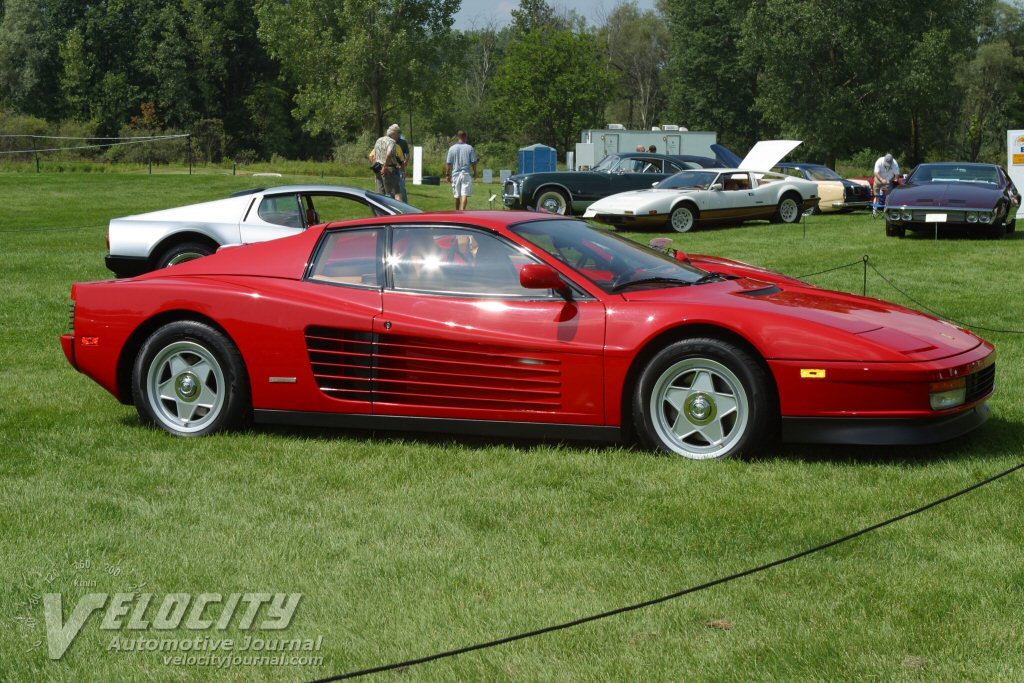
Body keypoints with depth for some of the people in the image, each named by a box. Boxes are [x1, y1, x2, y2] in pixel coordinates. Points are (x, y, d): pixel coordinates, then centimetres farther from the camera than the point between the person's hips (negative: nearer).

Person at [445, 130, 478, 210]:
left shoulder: (452, 148, -1)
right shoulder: (469, 148, -4)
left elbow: (449, 163, 1)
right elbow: (473, 162, -2)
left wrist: (447, 174, 10)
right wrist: (475, 173, 12)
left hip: (456, 174, 2)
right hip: (466, 174, -2)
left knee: (457, 195, 13)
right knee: (465, 194, -7)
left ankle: (457, 211, 24)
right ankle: (462, 210, -23)